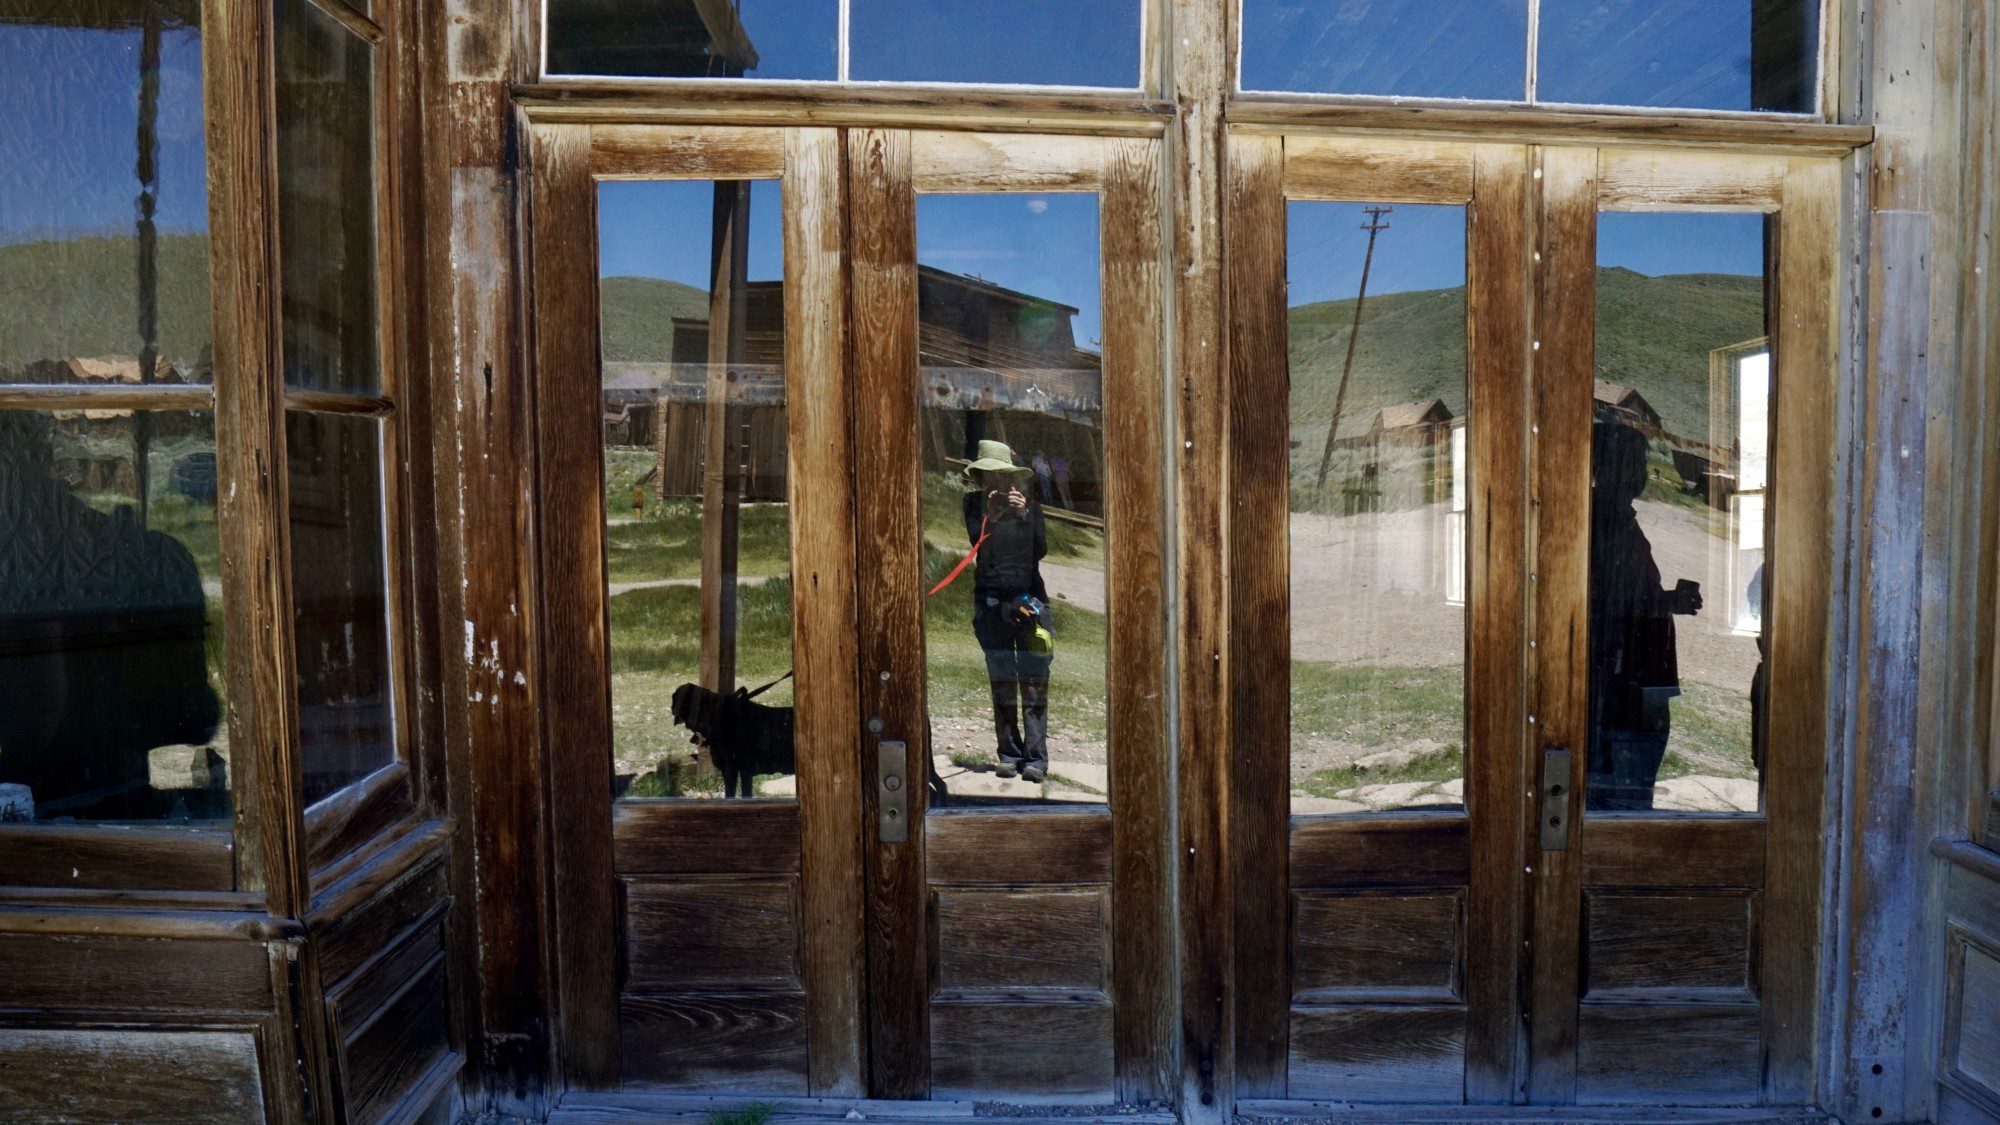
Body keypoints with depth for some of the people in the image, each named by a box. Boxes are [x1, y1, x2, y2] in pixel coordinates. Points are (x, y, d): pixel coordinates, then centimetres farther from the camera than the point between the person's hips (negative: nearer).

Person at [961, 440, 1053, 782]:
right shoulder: (975, 503, 6)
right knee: (1002, 681, 4)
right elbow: (976, 542, -9)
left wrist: (1024, 516, -19)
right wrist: (991, 518, -27)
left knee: (1034, 681, -5)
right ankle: (1009, 753, 12)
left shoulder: (1030, 504, 6)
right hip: (991, 602, 1)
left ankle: (1035, 756, -3)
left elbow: (1041, 549, -5)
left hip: (1029, 598, -1)